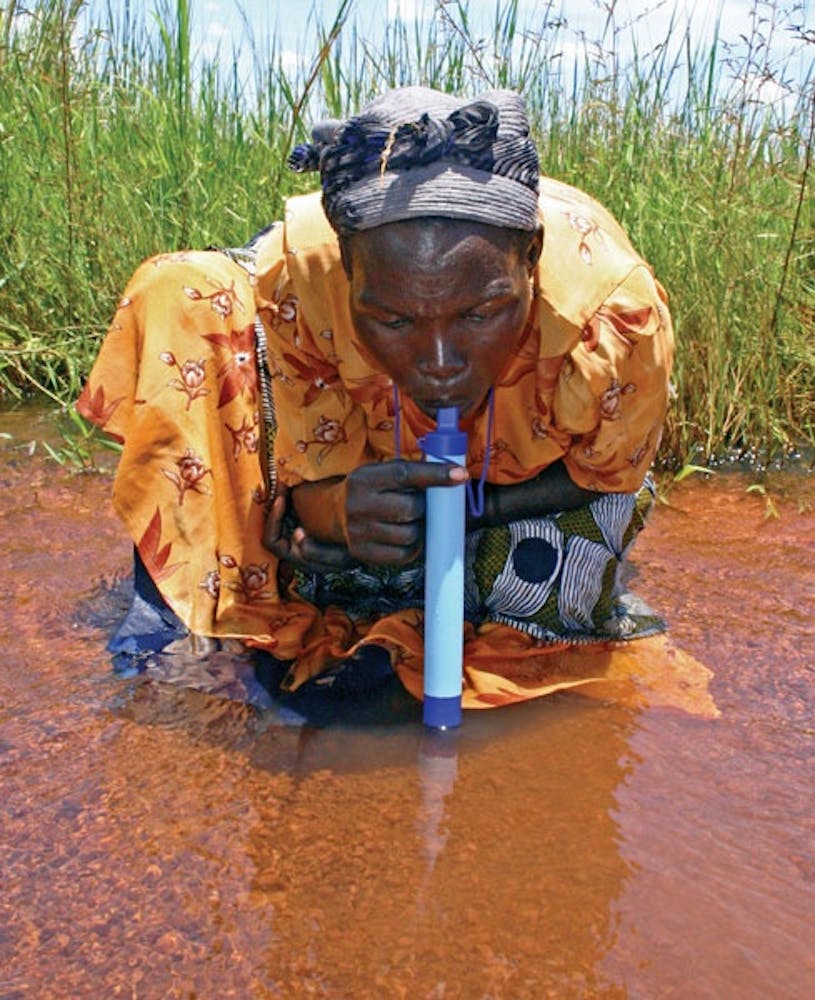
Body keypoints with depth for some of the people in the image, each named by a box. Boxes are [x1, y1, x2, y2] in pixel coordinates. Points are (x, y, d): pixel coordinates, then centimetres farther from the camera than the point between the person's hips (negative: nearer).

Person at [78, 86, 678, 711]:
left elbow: (602, 475, -15)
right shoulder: (295, 280, -34)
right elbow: (312, 491, -22)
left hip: (534, 484, 1)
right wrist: (340, 510, -48)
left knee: (552, 591, -31)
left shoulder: (614, 309, -36)